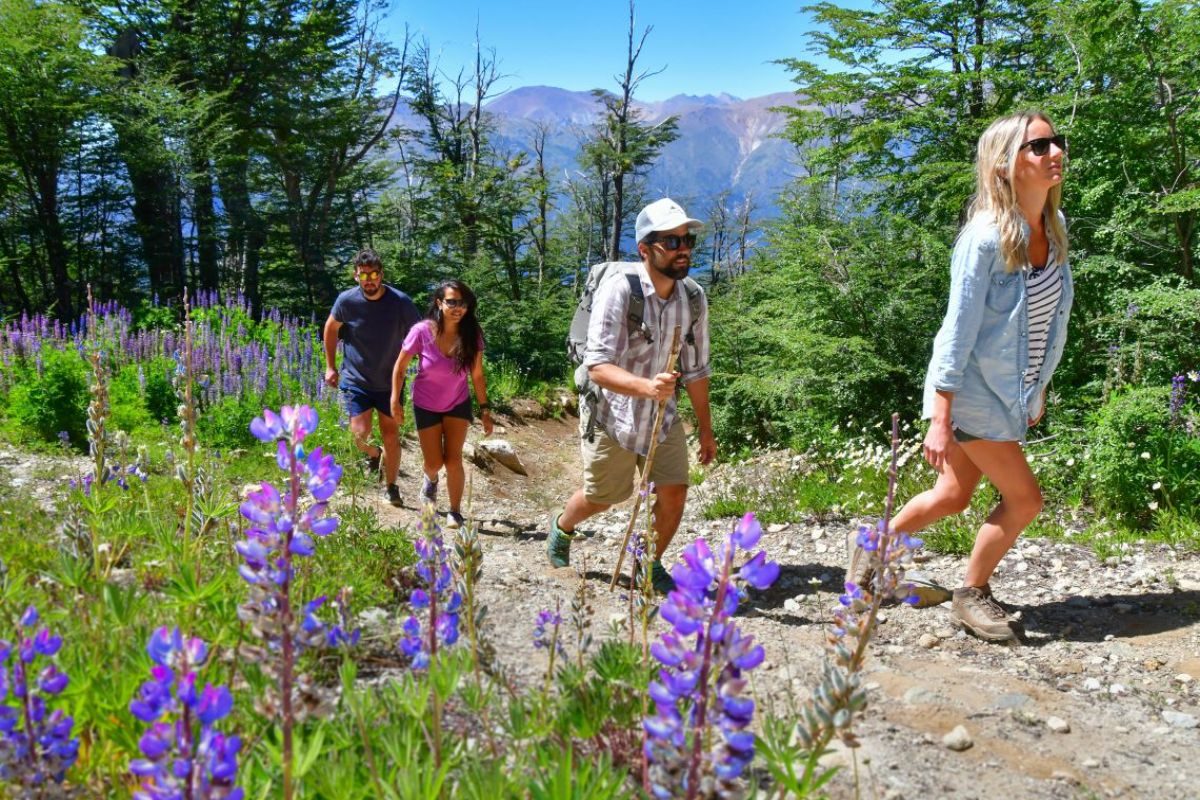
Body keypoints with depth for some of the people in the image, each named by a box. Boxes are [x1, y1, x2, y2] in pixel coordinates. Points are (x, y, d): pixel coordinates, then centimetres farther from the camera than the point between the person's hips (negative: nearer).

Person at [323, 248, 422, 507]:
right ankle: (372, 454, 25)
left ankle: (391, 487, 27)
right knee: (360, 433, -12)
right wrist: (330, 366, 7)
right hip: (355, 380, 0)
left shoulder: (401, 302, -15)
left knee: (391, 436, 8)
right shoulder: (347, 301, -12)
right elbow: (331, 329, 7)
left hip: (390, 382, 0)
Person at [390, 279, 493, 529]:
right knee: (434, 463, 7)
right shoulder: (422, 331, -24)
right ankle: (430, 479, 44)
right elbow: (400, 368, -10)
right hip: (426, 405, -1)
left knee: (453, 460, -8)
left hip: (458, 404, 1)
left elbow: (477, 375, -8)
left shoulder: (471, 335, -18)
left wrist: (485, 409, -7)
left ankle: (455, 512, 7)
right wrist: (395, 401, -7)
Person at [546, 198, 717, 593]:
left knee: (674, 492, -4)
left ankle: (651, 566, 22)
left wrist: (706, 428, 9)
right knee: (600, 498, 12)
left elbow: (696, 370, 6)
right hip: (611, 415, -4)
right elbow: (597, 366, -29)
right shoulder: (618, 290, -24)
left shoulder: (694, 299, -6)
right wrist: (646, 386, -46)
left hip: (662, 417, 4)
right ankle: (561, 527, 46)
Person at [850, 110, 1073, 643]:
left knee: (952, 498, 15)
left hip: (1010, 391, 8)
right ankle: (972, 595, 19)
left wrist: (1038, 387, 18)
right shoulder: (985, 239, -22)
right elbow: (958, 332, -21)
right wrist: (939, 420, -21)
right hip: (973, 393, -8)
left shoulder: (1053, 227, 2)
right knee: (1024, 499, -2)